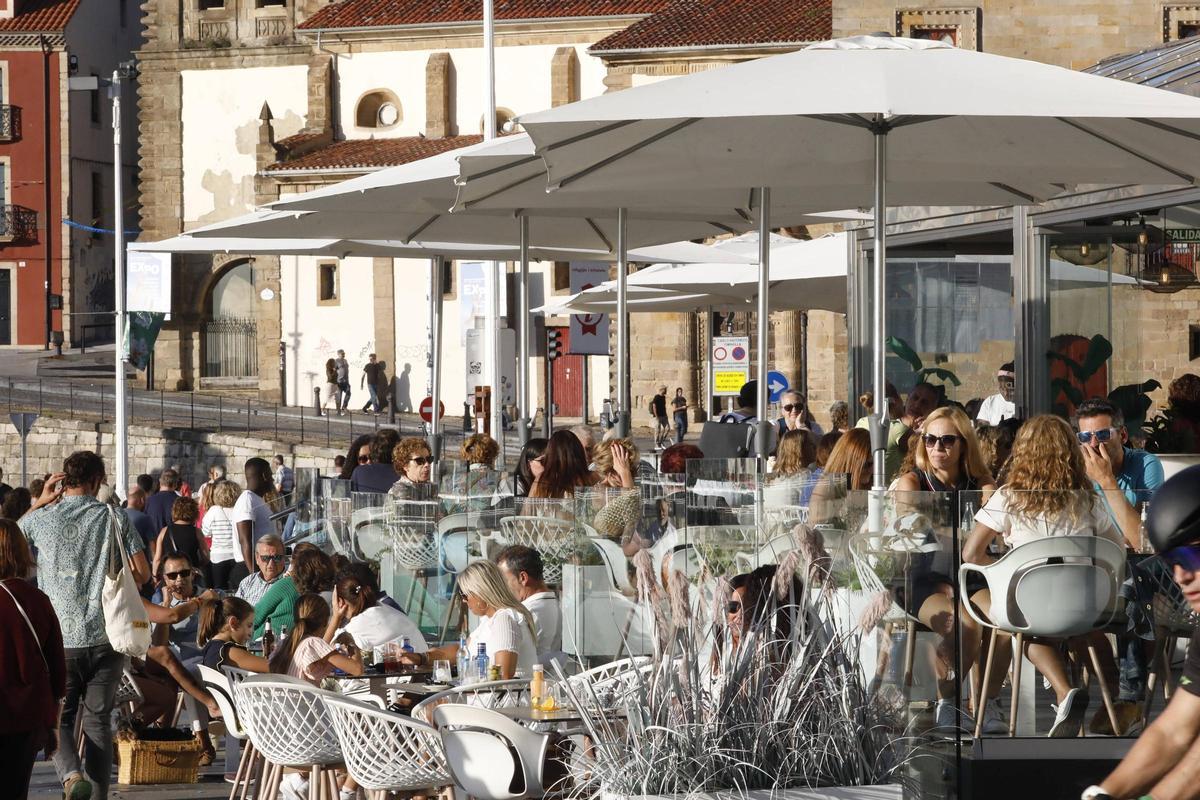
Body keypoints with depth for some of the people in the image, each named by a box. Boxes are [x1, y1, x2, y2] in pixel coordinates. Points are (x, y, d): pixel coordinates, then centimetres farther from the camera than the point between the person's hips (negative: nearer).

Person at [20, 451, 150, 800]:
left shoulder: (40, 519, -2)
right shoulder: (115, 519, 0)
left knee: (57, 719, 7)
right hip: (106, 637, 1)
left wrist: (39, 503, 15)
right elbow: (142, 573, 0)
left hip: (60, 640, -1)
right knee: (98, 719, 12)